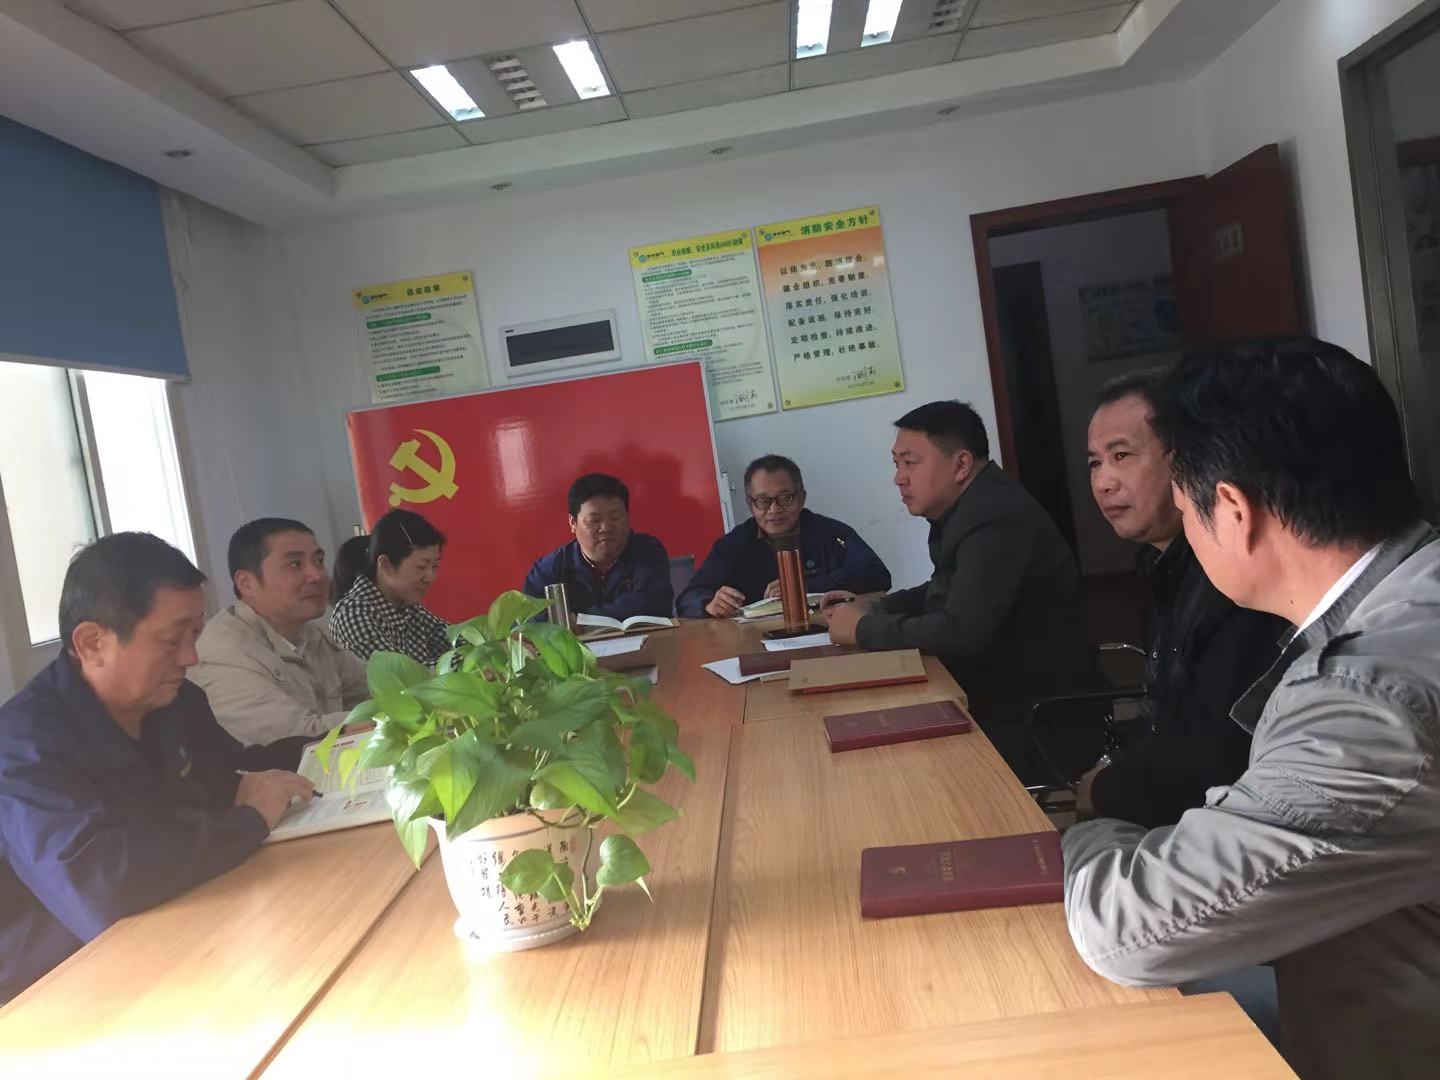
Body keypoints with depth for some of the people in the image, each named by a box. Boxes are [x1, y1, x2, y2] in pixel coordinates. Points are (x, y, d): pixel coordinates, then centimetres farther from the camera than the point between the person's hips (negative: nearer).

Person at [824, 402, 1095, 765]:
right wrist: (872, 609, 5)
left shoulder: (996, 517, -24)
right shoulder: (964, 510, 7)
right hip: (997, 703, 8)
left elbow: (961, 632, -31)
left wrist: (864, 629, -18)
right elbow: (945, 593, 20)